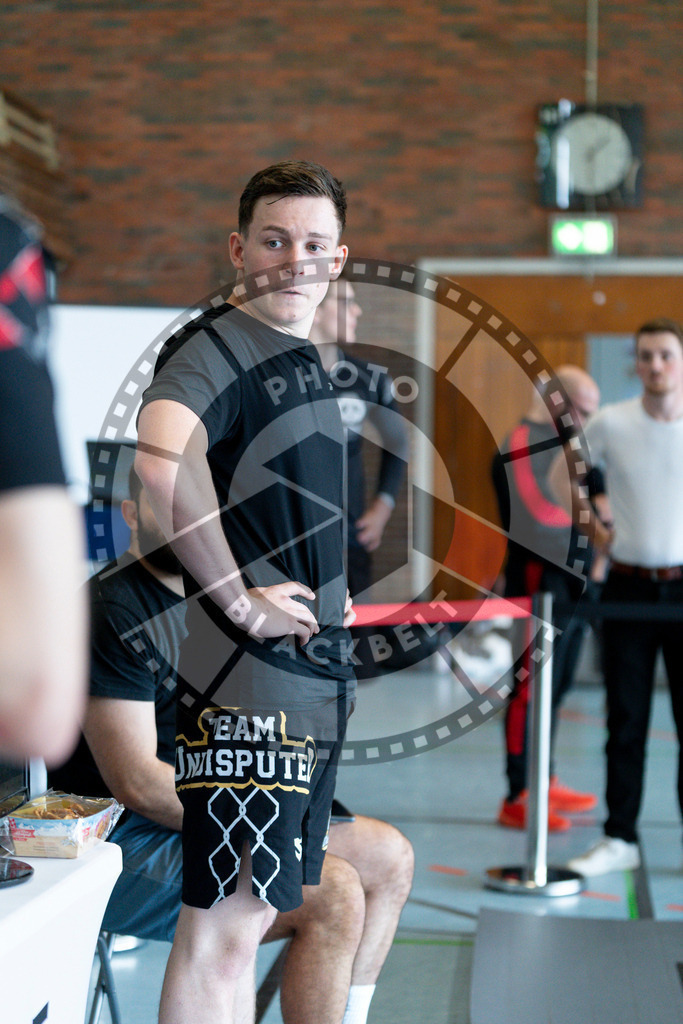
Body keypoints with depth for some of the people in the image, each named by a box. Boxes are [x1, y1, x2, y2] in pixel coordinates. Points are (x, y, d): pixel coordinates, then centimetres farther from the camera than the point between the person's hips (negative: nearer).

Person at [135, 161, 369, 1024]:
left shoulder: (304, 357, 17)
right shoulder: (213, 346, -12)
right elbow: (161, 453, -35)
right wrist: (239, 598, -26)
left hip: (317, 680, 9)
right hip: (246, 682, -9)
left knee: (250, 916, 17)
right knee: (223, 927, -5)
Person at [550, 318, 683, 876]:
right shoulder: (610, 423, -1)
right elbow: (563, 474, 16)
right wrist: (594, 528, 7)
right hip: (628, 585, 1)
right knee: (626, 719, 6)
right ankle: (619, 838, 15)